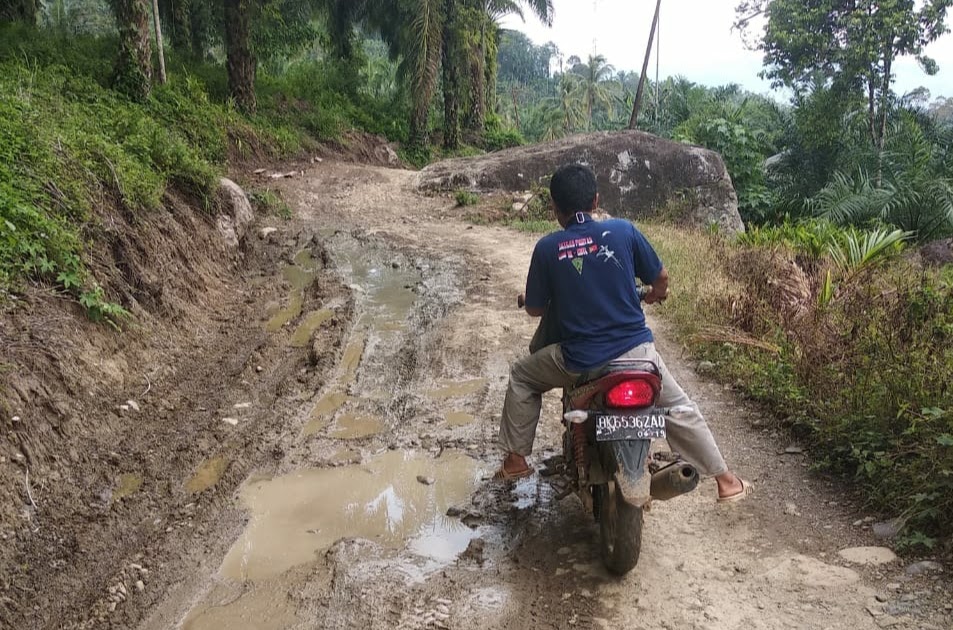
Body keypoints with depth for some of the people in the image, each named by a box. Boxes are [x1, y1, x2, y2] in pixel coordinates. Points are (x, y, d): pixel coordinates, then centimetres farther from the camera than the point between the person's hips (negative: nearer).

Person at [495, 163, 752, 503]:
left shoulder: (546, 248, -6)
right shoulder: (622, 230, -4)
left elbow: (535, 309, 3)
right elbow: (660, 277, 7)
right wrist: (655, 294, 31)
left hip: (579, 362, -1)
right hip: (635, 350, 2)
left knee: (522, 377, 25)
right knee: (680, 409, 24)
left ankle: (516, 459, 28)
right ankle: (726, 480, 32)